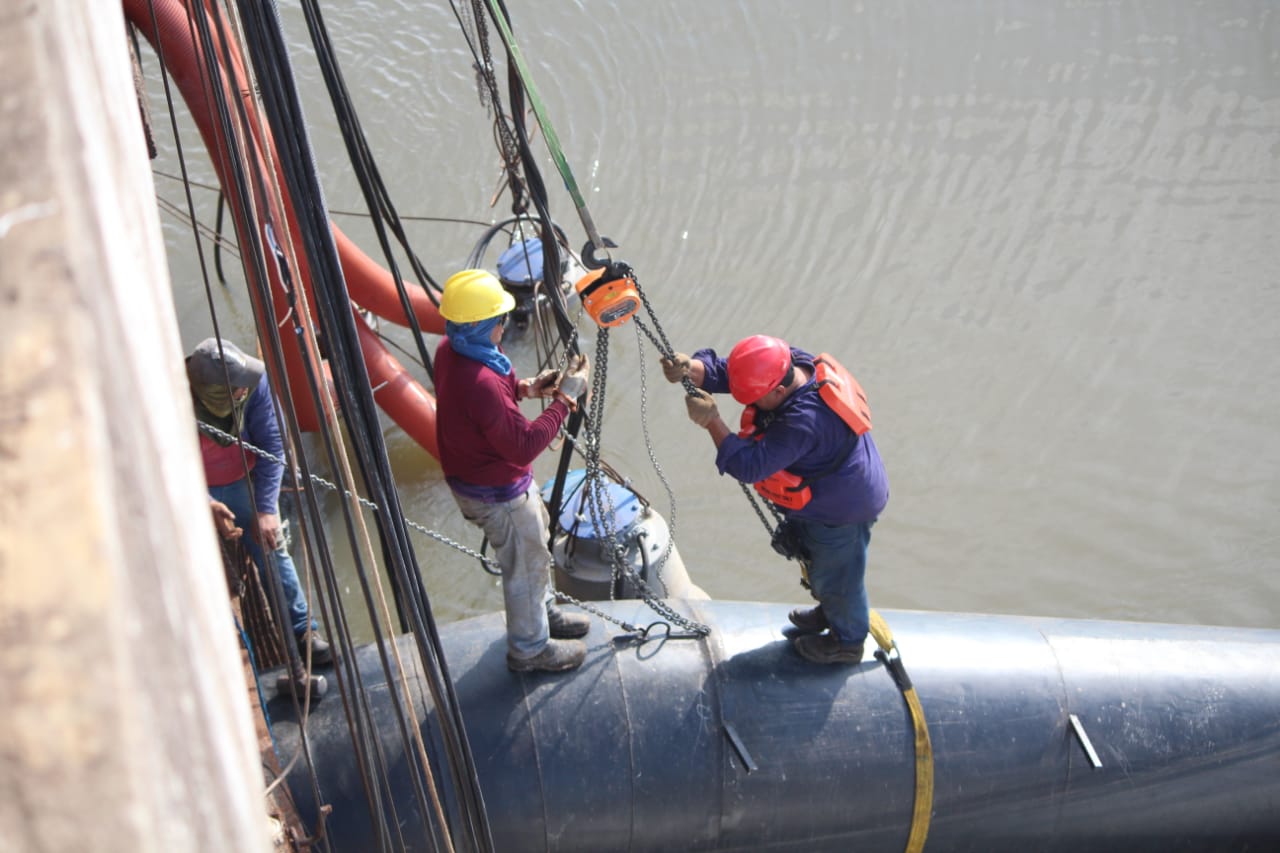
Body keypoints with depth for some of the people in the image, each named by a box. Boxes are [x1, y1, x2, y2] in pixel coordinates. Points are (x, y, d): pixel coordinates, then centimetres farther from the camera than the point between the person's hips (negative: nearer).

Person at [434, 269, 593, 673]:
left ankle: (544, 613, 54)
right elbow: (524, 445, -32)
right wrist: (566, 398, -26)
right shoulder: (480, 382, -40)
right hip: (497, 492, -9)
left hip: (468, 472, 9)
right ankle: (530, 649, 37)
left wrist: (526, 387, -4)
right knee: (526, 566, 15)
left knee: (533, 543, 31)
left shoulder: (450, 350, -10)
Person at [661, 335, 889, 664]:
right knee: (818, 562, 32)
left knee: (835, 576, 18)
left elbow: (750, 465, -41)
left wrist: (712, 421, -39)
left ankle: (848, 640, 45)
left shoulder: (805, 421, -44)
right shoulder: (789, 362, -17)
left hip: (841, 512, -9)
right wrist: (690, 369, -35)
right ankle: (831, 612, 60)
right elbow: (719, 370, -15)